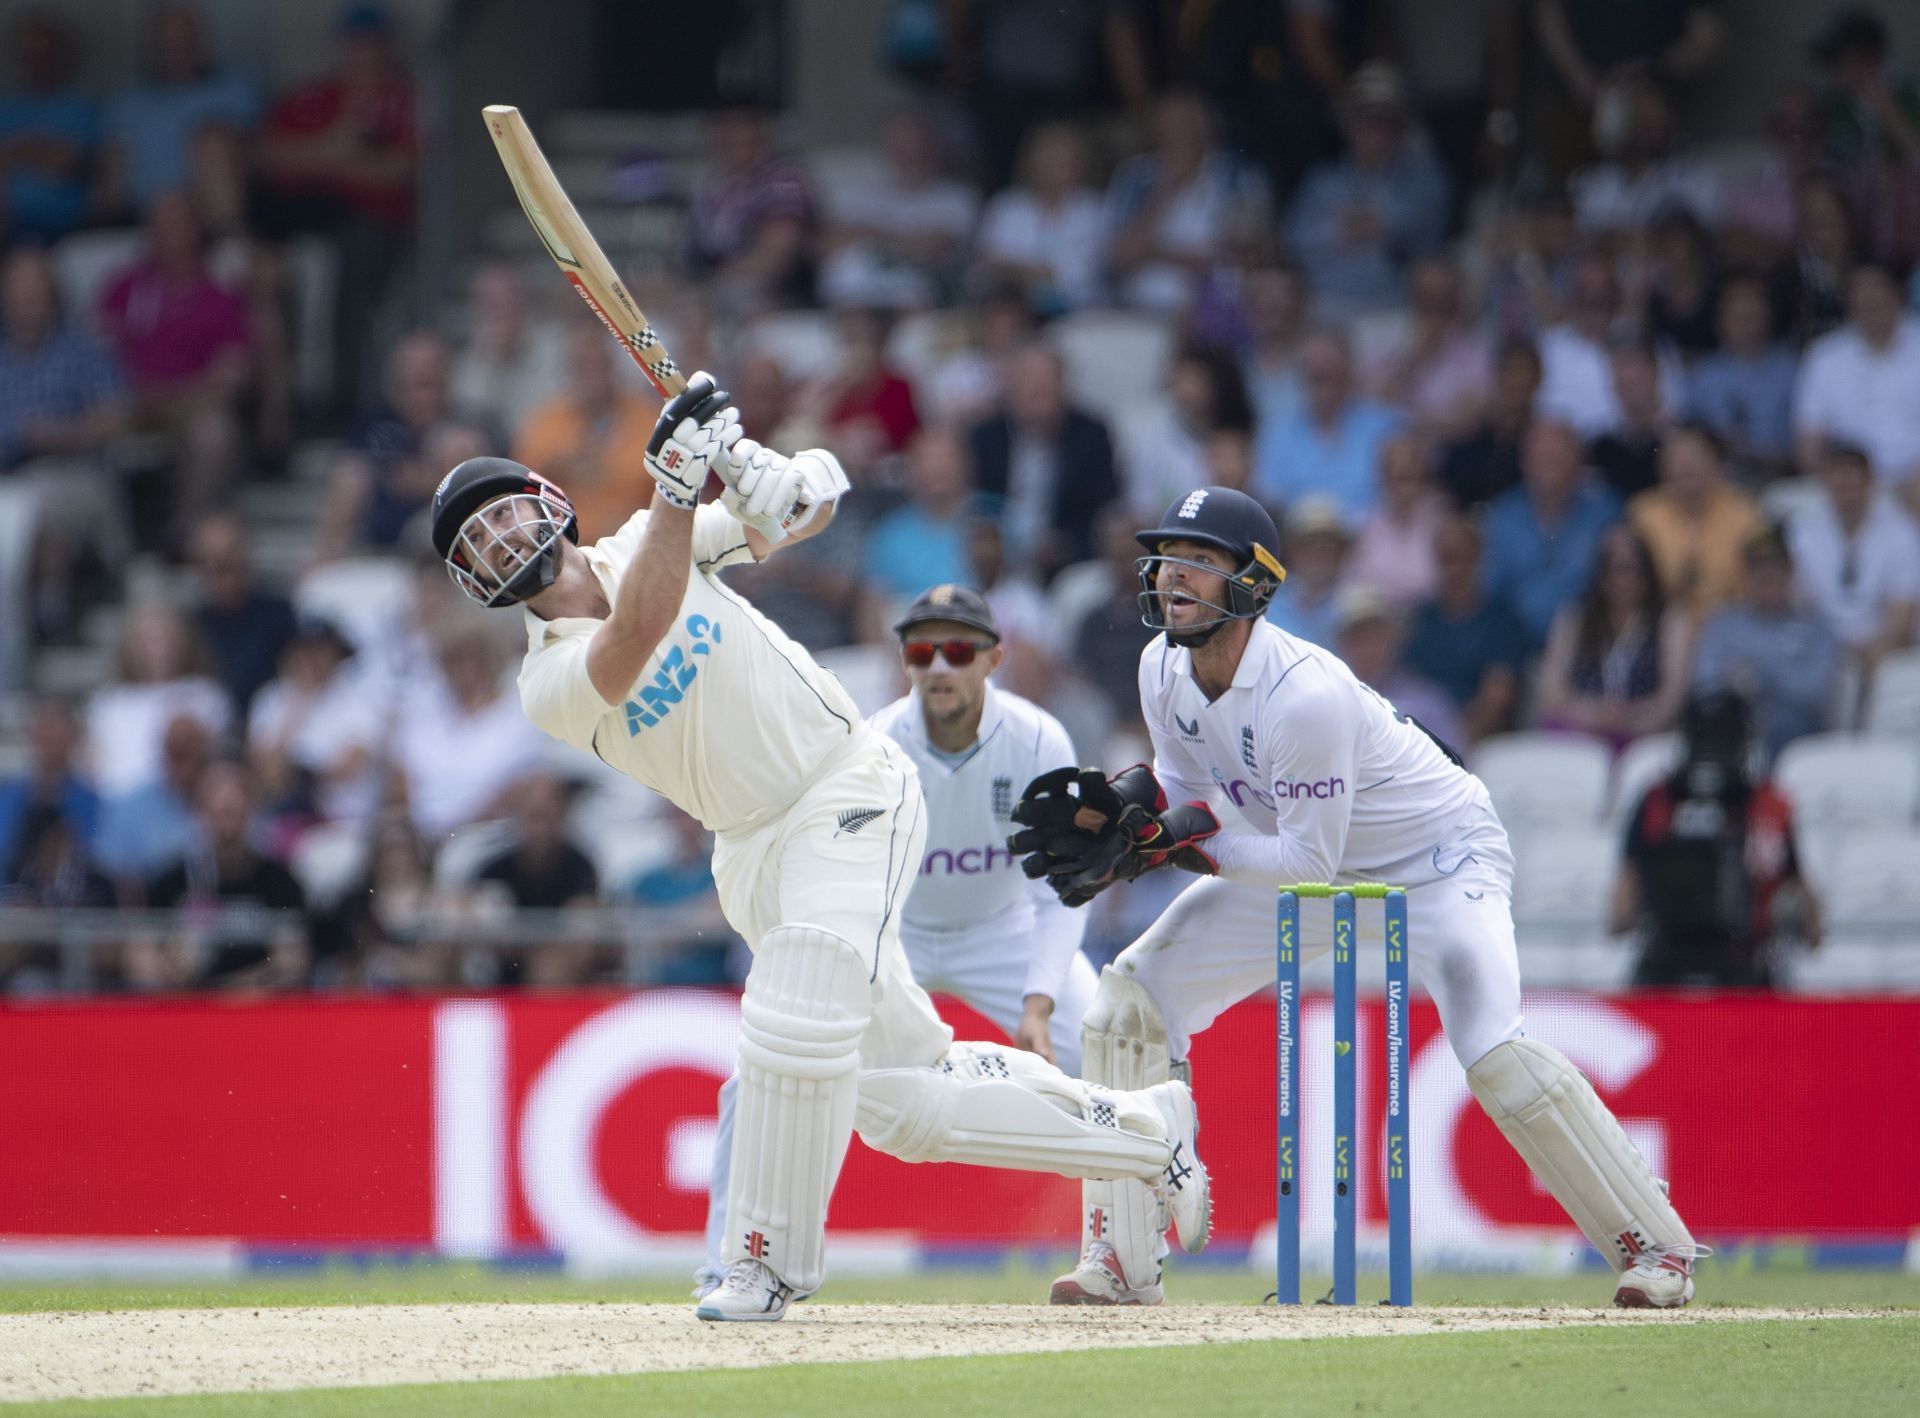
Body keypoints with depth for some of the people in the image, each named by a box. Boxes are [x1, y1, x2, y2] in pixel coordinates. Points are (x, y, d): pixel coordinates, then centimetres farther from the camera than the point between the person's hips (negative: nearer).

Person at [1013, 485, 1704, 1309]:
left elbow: (1308, 862, -30)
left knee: (1493, 1052, -27)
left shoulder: (1306, 694, -35)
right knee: (1130, 996, -5)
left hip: (1438, 853, -8)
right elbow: (1182, 784, 3)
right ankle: (1120, 1261, 0)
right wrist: (1118, 815, -17)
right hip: (1303, 855, 8)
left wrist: (1184, 841, -33)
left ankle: (1655, 1244, -10)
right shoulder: (1164, 669, -12)